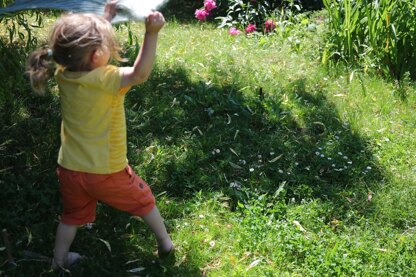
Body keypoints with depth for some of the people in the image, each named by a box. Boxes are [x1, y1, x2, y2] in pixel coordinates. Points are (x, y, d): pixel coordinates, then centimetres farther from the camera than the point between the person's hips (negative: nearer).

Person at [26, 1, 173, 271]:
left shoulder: (64, 73, -8)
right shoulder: (106, 79, -28)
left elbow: (82, 44, 10)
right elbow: (140, 74, -39)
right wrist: (152, 33, -43)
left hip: (70, 169, 5)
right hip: (106, 172, -5)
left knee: (72, 216, 27)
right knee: (144, 200, 22)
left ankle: (59, 261, 43)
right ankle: (165, 244, 38)